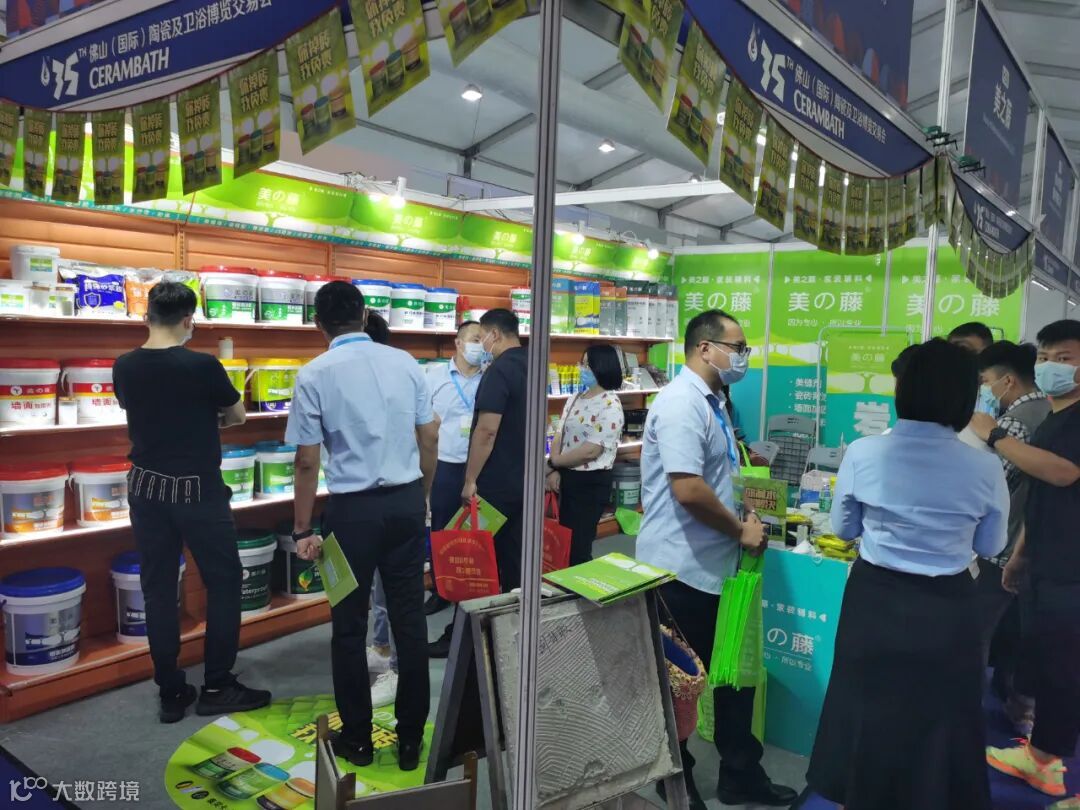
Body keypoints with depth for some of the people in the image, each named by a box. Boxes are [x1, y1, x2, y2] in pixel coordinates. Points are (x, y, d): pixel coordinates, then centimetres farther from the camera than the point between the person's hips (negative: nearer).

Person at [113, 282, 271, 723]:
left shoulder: (124, 368, 0)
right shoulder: (202, 365, -15)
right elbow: (238, 416, 0)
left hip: (145, 489, 5)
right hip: (197, 489, -5)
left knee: (157, 588, 10)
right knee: (223, 581, 8)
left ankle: (171, 693, 18)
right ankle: (217, 687, 13)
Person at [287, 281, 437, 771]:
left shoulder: (315, 375, -7)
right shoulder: (405, 363, 2)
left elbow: (308, 462, -6)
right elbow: (430, 440, 5)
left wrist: (302, 529, 3)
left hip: (353, 509, -3)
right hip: (406, 503, 3)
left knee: (350, 626, 12)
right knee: (409, 620, 11)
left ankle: (357, 739, 25)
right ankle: (410, 737, 22)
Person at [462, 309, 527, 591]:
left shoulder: (499, 370, -18)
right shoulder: (532, 365, 10)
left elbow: (486, 431, -23)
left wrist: (470, 480, -16)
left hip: (496, 482, -8)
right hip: (523, 479, 8)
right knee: (516, 551, 14)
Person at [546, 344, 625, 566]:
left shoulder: (610, 405, -15)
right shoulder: (576, 398, 9)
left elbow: (591, 451, -20)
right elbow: (560, 436, 8)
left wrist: (552, 462, -9)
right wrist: (554, 471, -8)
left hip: (591, 482, -8)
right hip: (567, 478, 8)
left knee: (578, 545, 2)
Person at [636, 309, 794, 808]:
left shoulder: (711, 402, 11)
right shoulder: (681, 403, -20)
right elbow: (688, 489, -28)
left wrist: (743, 526, 8)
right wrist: (741, 530, -15)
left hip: (715, 565, 10)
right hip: (681, 570, -9)